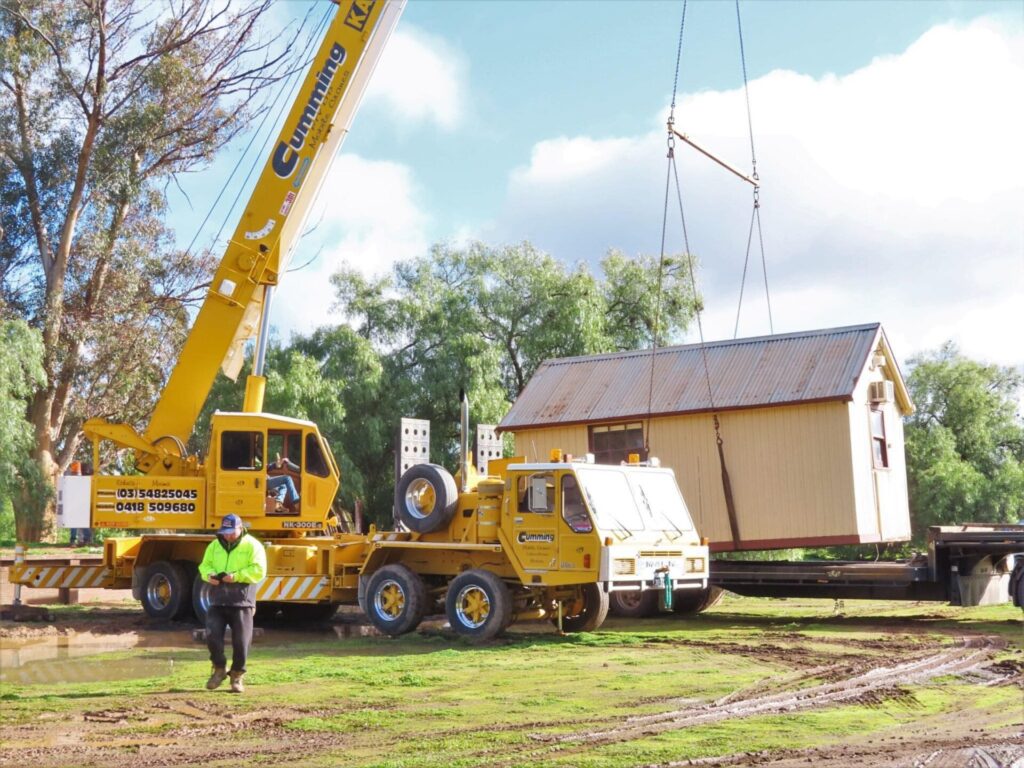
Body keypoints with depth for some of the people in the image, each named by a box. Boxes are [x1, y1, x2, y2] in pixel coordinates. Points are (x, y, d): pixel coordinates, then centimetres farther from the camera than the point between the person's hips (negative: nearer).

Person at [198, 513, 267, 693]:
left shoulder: (252, 545, -3)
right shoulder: (215, 545, 13)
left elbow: (259, 570, -11)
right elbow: (204, 565, 14)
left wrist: (236, 576, -22)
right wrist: (209, 575, -9)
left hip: (241, 602, -4)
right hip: (217, 601, 4)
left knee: (241, 641, 1)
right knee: (212, 636, -3)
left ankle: (237, 675, 19)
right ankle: (219, 669, 20)